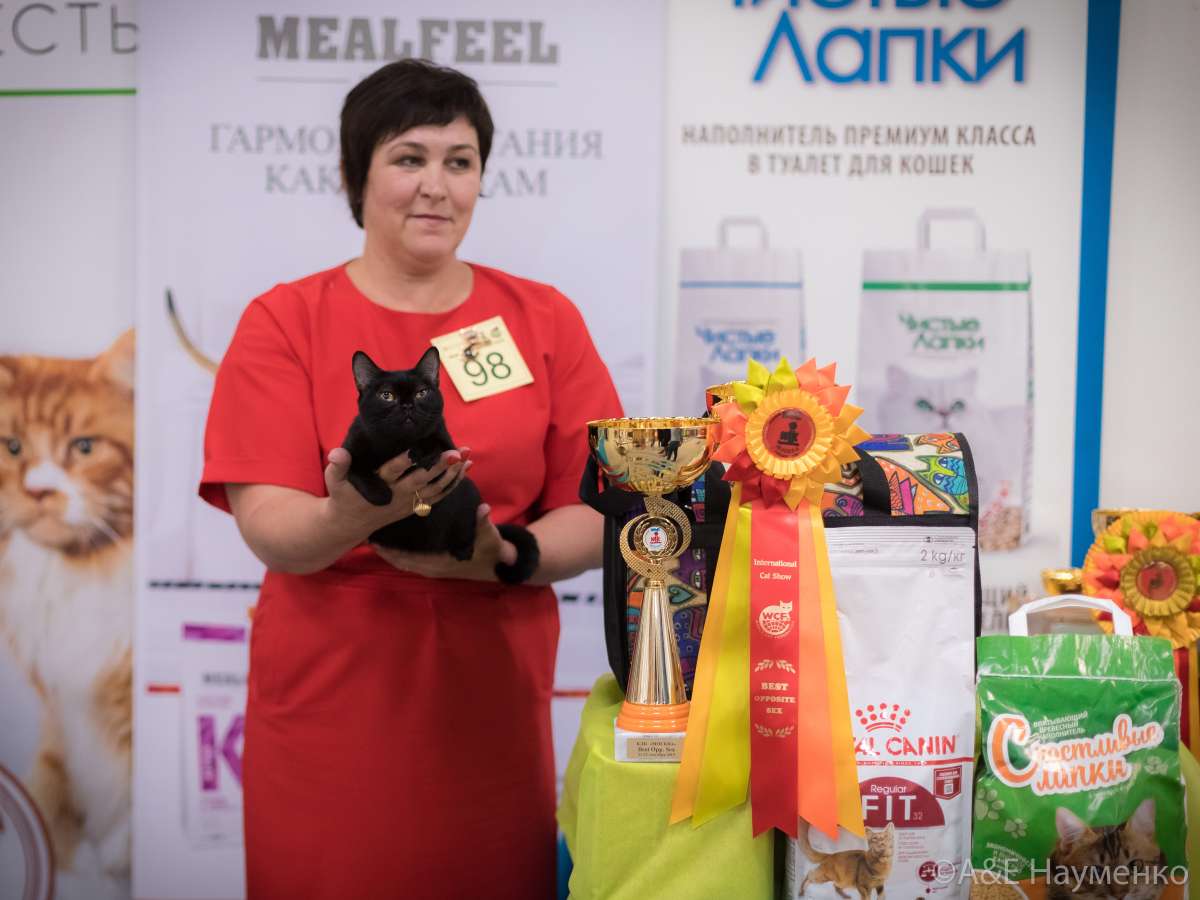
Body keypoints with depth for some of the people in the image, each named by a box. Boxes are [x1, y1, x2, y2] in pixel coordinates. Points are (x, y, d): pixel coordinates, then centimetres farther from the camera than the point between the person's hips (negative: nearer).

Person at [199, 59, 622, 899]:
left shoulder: (545, 319, 6)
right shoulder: (285, 321, 0)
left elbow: (597, 514, 0)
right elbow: (272, 531, -9)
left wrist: (502, 556, -19)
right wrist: (354, 517, -30)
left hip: (493, 696, 2)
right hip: (329, 700, -1)